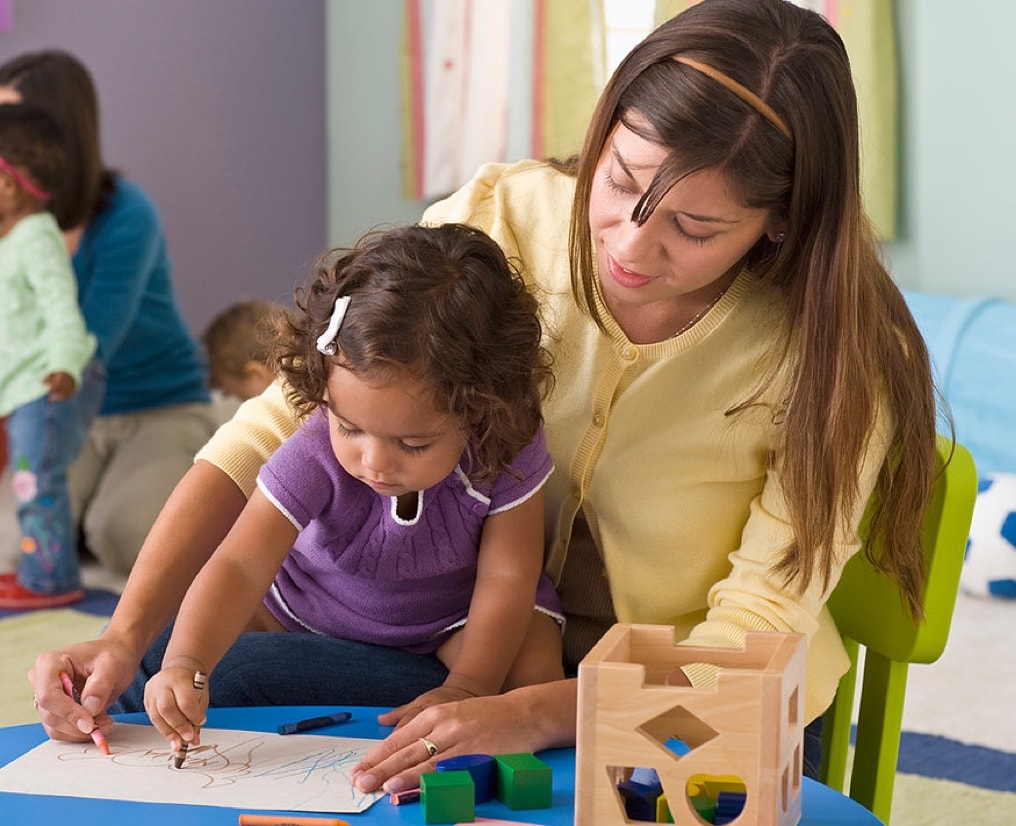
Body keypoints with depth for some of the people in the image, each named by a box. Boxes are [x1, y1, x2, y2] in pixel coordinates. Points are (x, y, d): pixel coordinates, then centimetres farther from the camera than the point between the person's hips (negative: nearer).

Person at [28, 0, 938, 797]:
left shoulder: (836, 362, -20)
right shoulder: (503, 221, -15)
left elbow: (747, 647, -20)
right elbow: (272, 433, -13)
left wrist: (533, 716, -37)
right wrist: (126, 635, -24)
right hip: (486, 650, 3)